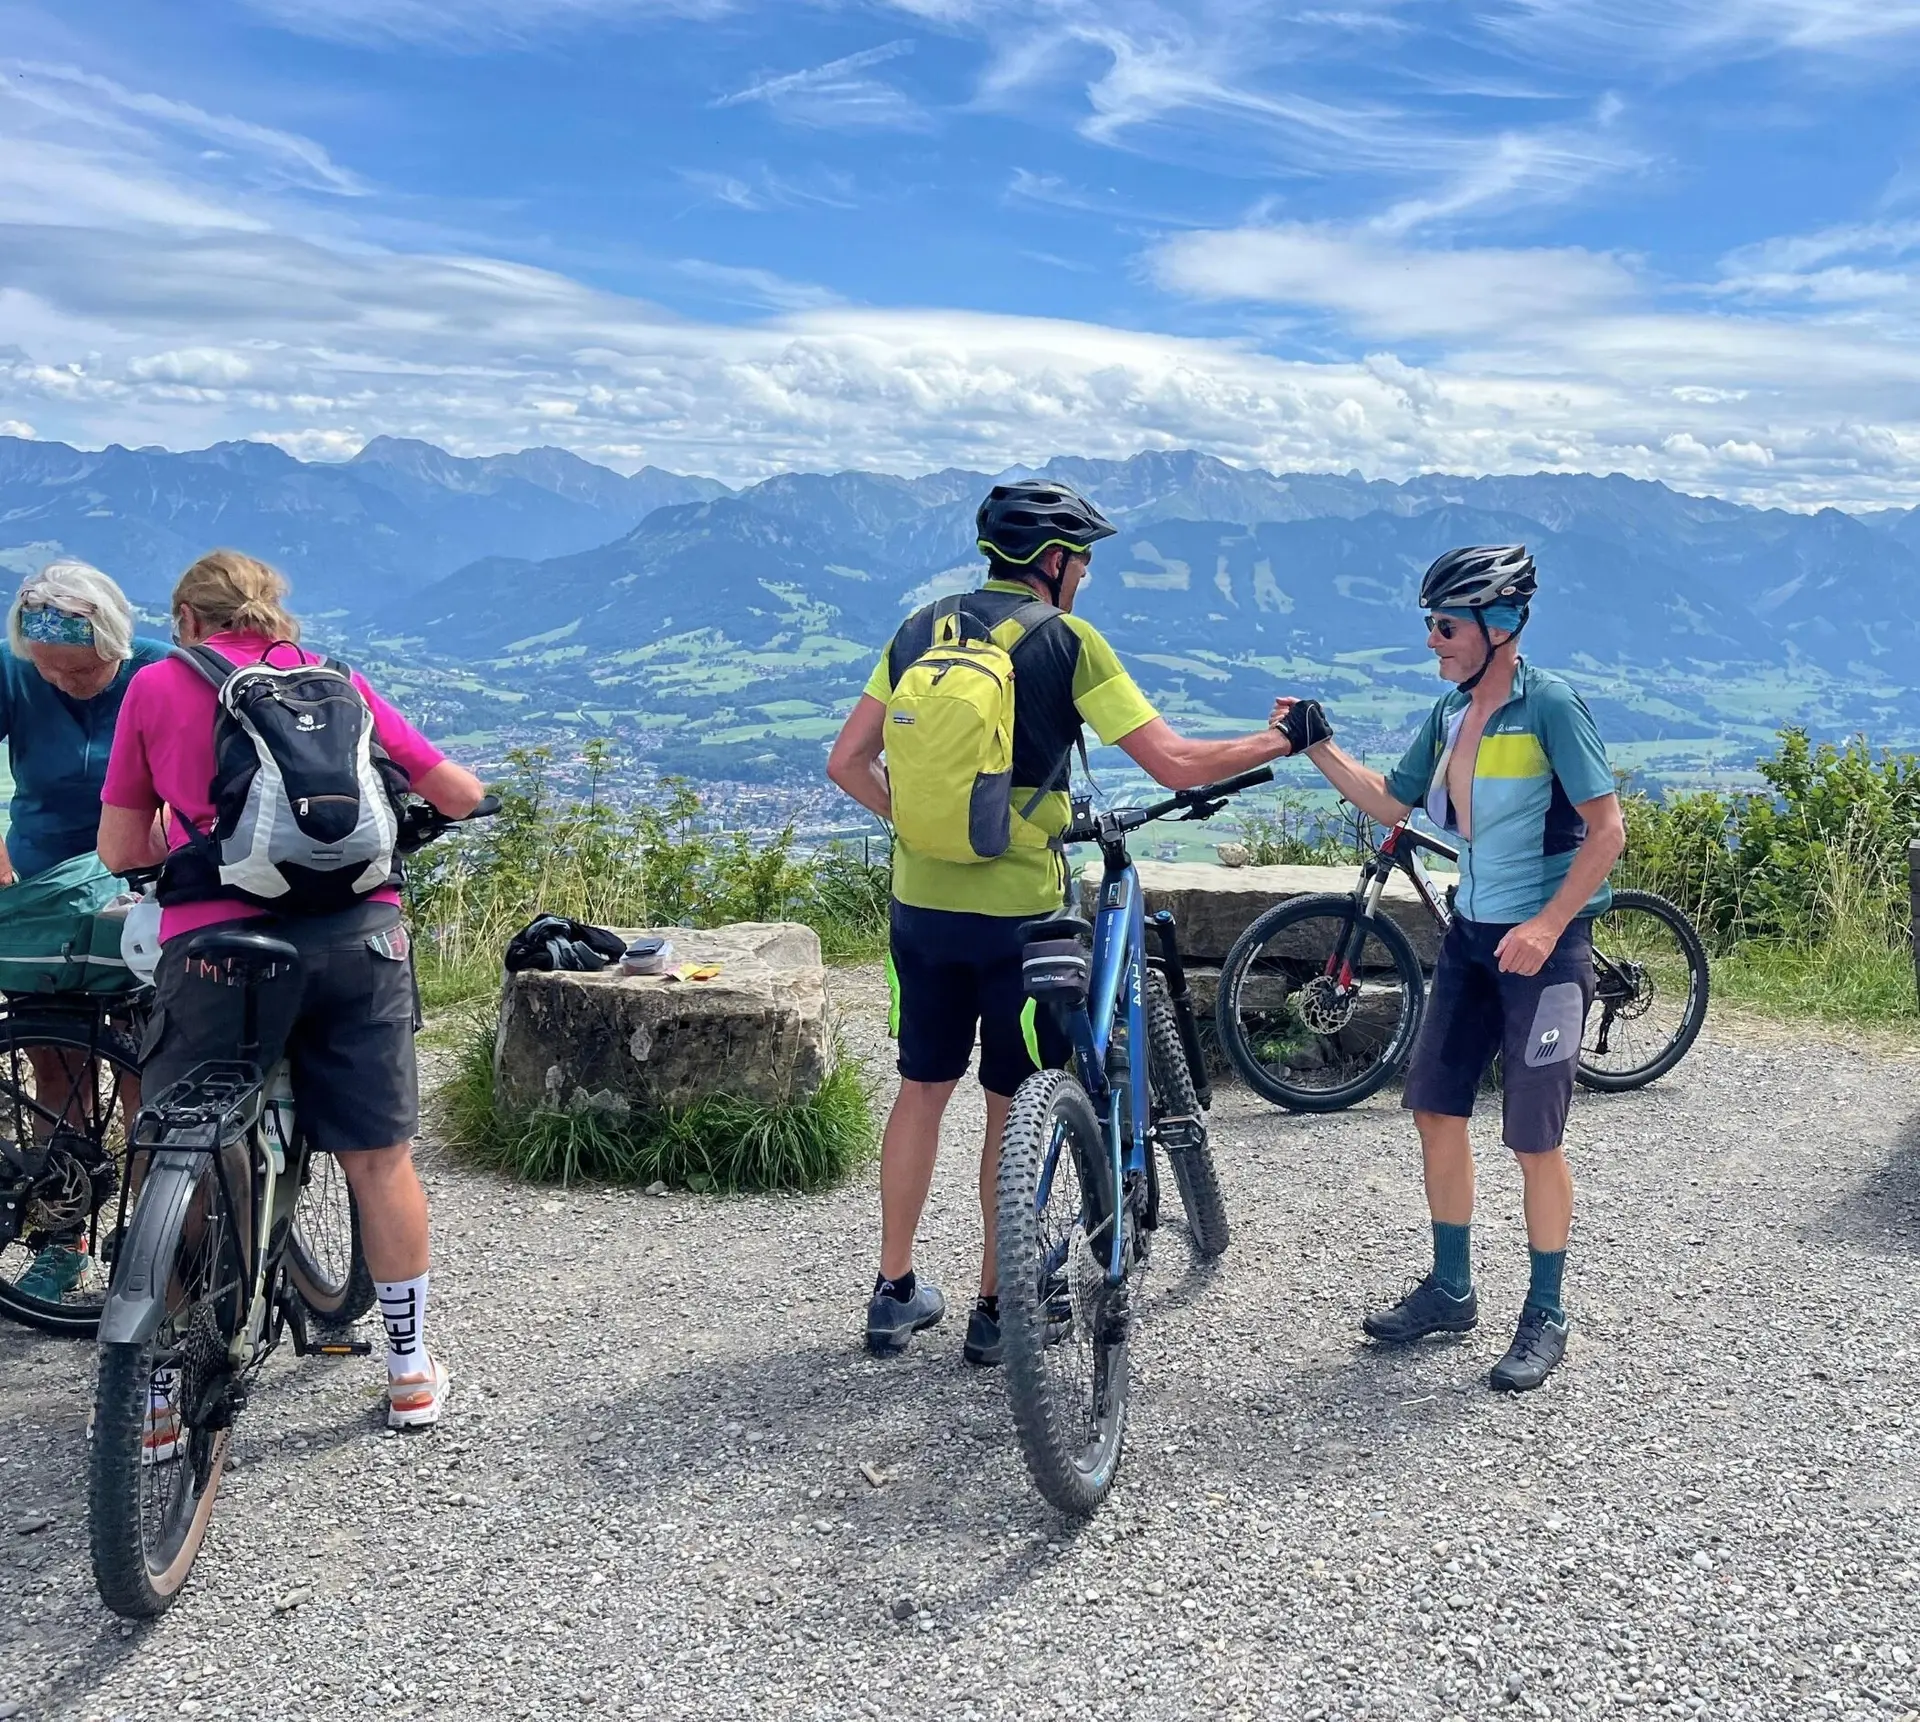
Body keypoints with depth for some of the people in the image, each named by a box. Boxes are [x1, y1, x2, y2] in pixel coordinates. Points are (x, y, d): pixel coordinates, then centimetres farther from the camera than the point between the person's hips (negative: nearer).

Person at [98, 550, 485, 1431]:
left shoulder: (156, 683, 11)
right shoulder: (336, 679, 16)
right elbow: (460, 793, 15)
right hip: (357, 932, 2)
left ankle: (154, 1395, 18)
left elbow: (121, 850, 12)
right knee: (379, 1158, 12)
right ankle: (411, 1372, 23)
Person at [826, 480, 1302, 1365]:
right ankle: (997, 1309, 18)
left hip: (921, 901, 5)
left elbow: (846, 761, 4)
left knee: (923, 1089, 16)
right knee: (1015, 1107, 9)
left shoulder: (920, 629, 7)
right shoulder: (1066, 642, -8)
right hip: (1018, 908, -5)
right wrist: (1285, 737, 3)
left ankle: (896, 1291, 24)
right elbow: (1175, 763, -11)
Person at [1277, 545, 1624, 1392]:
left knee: (1534, 1139, -1)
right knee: (1435, 1108, 9)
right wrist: (1319, 750, 2)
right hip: (1471, 933, 7)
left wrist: (1547, 925, -23)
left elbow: (1607, 829, -16)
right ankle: (1450, 1289, 25)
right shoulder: (1450, 712, 6)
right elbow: (1392, 802, 15)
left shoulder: (1551, 705, -15)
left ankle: (1546, 1315, 15)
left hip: (1544, 941, -7)